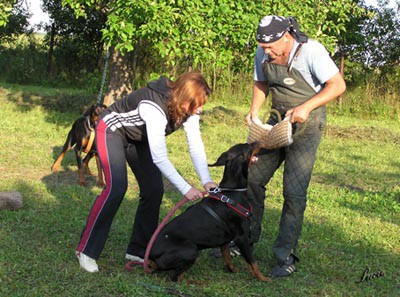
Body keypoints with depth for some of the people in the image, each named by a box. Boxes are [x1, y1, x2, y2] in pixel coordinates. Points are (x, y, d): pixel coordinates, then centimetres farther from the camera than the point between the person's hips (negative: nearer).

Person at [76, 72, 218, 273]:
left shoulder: (188, 110, -17)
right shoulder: (155, 108, -39)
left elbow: (196, 146, -17)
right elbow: (159, 158, -39)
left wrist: (206, 180, -30)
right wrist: (185, 189, -39)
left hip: (139, 139, 8)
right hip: (112, 131, -8)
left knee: (154, 190, -3)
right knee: (116, 187, -23)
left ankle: (139, 250, 9)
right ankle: (87, 250, -14)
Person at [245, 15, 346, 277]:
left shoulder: (311, 51, -20)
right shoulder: (263, 54, -2)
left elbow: (338, 85, -20)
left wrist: (306, 107, -29)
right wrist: (255, 110, -2)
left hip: (306, 126, -6)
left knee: (294, 192, -9)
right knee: (253, 177, 5)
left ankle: (286, 256, 0)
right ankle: (247, 239, 21)